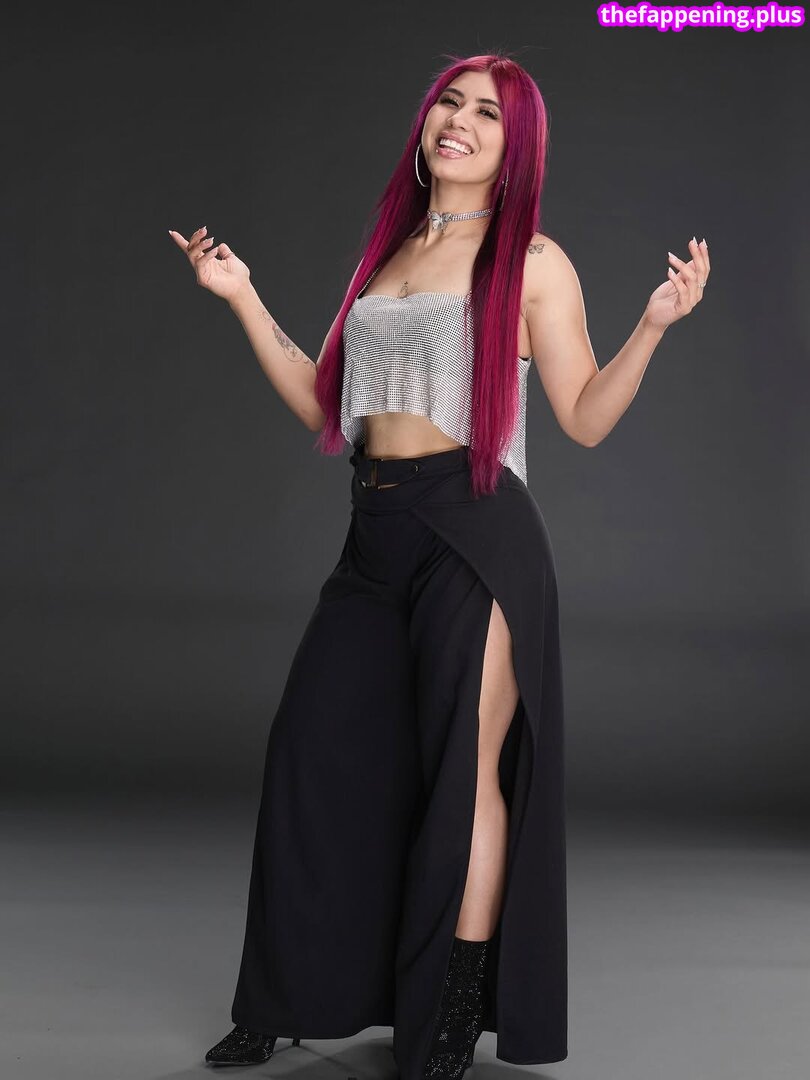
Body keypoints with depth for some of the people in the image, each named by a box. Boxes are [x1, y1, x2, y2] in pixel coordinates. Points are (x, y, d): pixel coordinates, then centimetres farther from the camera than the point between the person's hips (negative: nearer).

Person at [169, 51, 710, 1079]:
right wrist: (243, 299, 18)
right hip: (376, 535, 6)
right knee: (310, 751, 6)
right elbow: (325, 408, 17)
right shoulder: (389, 252, 16)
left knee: (465, 772, -1)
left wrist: (653, 324, -16)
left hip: (475, 532, -6)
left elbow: (585, 418, -3)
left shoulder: (531, 262, 0)